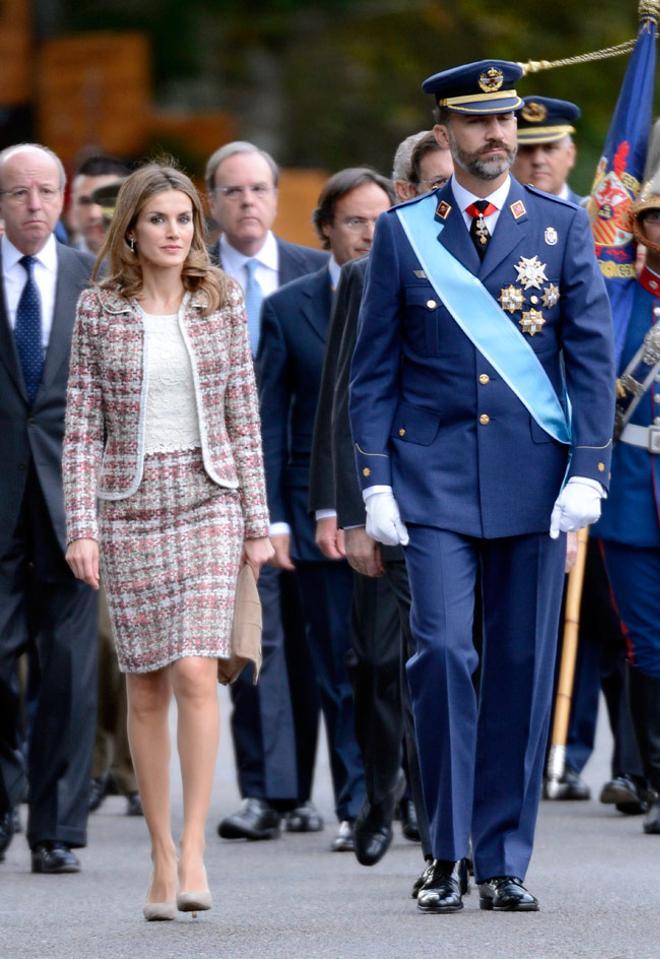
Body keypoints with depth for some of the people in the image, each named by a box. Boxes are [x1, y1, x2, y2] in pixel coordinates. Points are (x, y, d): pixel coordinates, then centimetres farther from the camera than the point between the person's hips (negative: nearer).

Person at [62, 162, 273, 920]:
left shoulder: (222, 302, 4)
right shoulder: (99, 311, 2)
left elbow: (244, 416, 7)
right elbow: (83, 426, 2)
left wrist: (256, 521, 5)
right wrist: (82, 526, -6)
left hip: (207, 502, 0)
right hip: (129, 508, 0)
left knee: (194, 671, -15)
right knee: (146, 687, 3)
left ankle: (193, 849, -14)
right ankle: (162, 859, 10)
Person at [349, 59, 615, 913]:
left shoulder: (563, 227, 6)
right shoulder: (403, 234, 5)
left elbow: (592, 355, 3)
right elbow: (373, 369, 6)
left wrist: (588, 471, -7)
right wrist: (376, 482, -2)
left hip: (533, 481, 1)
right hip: (433, 481, -1)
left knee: (522, 667, 2)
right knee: (441, 651, -12)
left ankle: (504, 861, 9)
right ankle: (448, 854, -1)